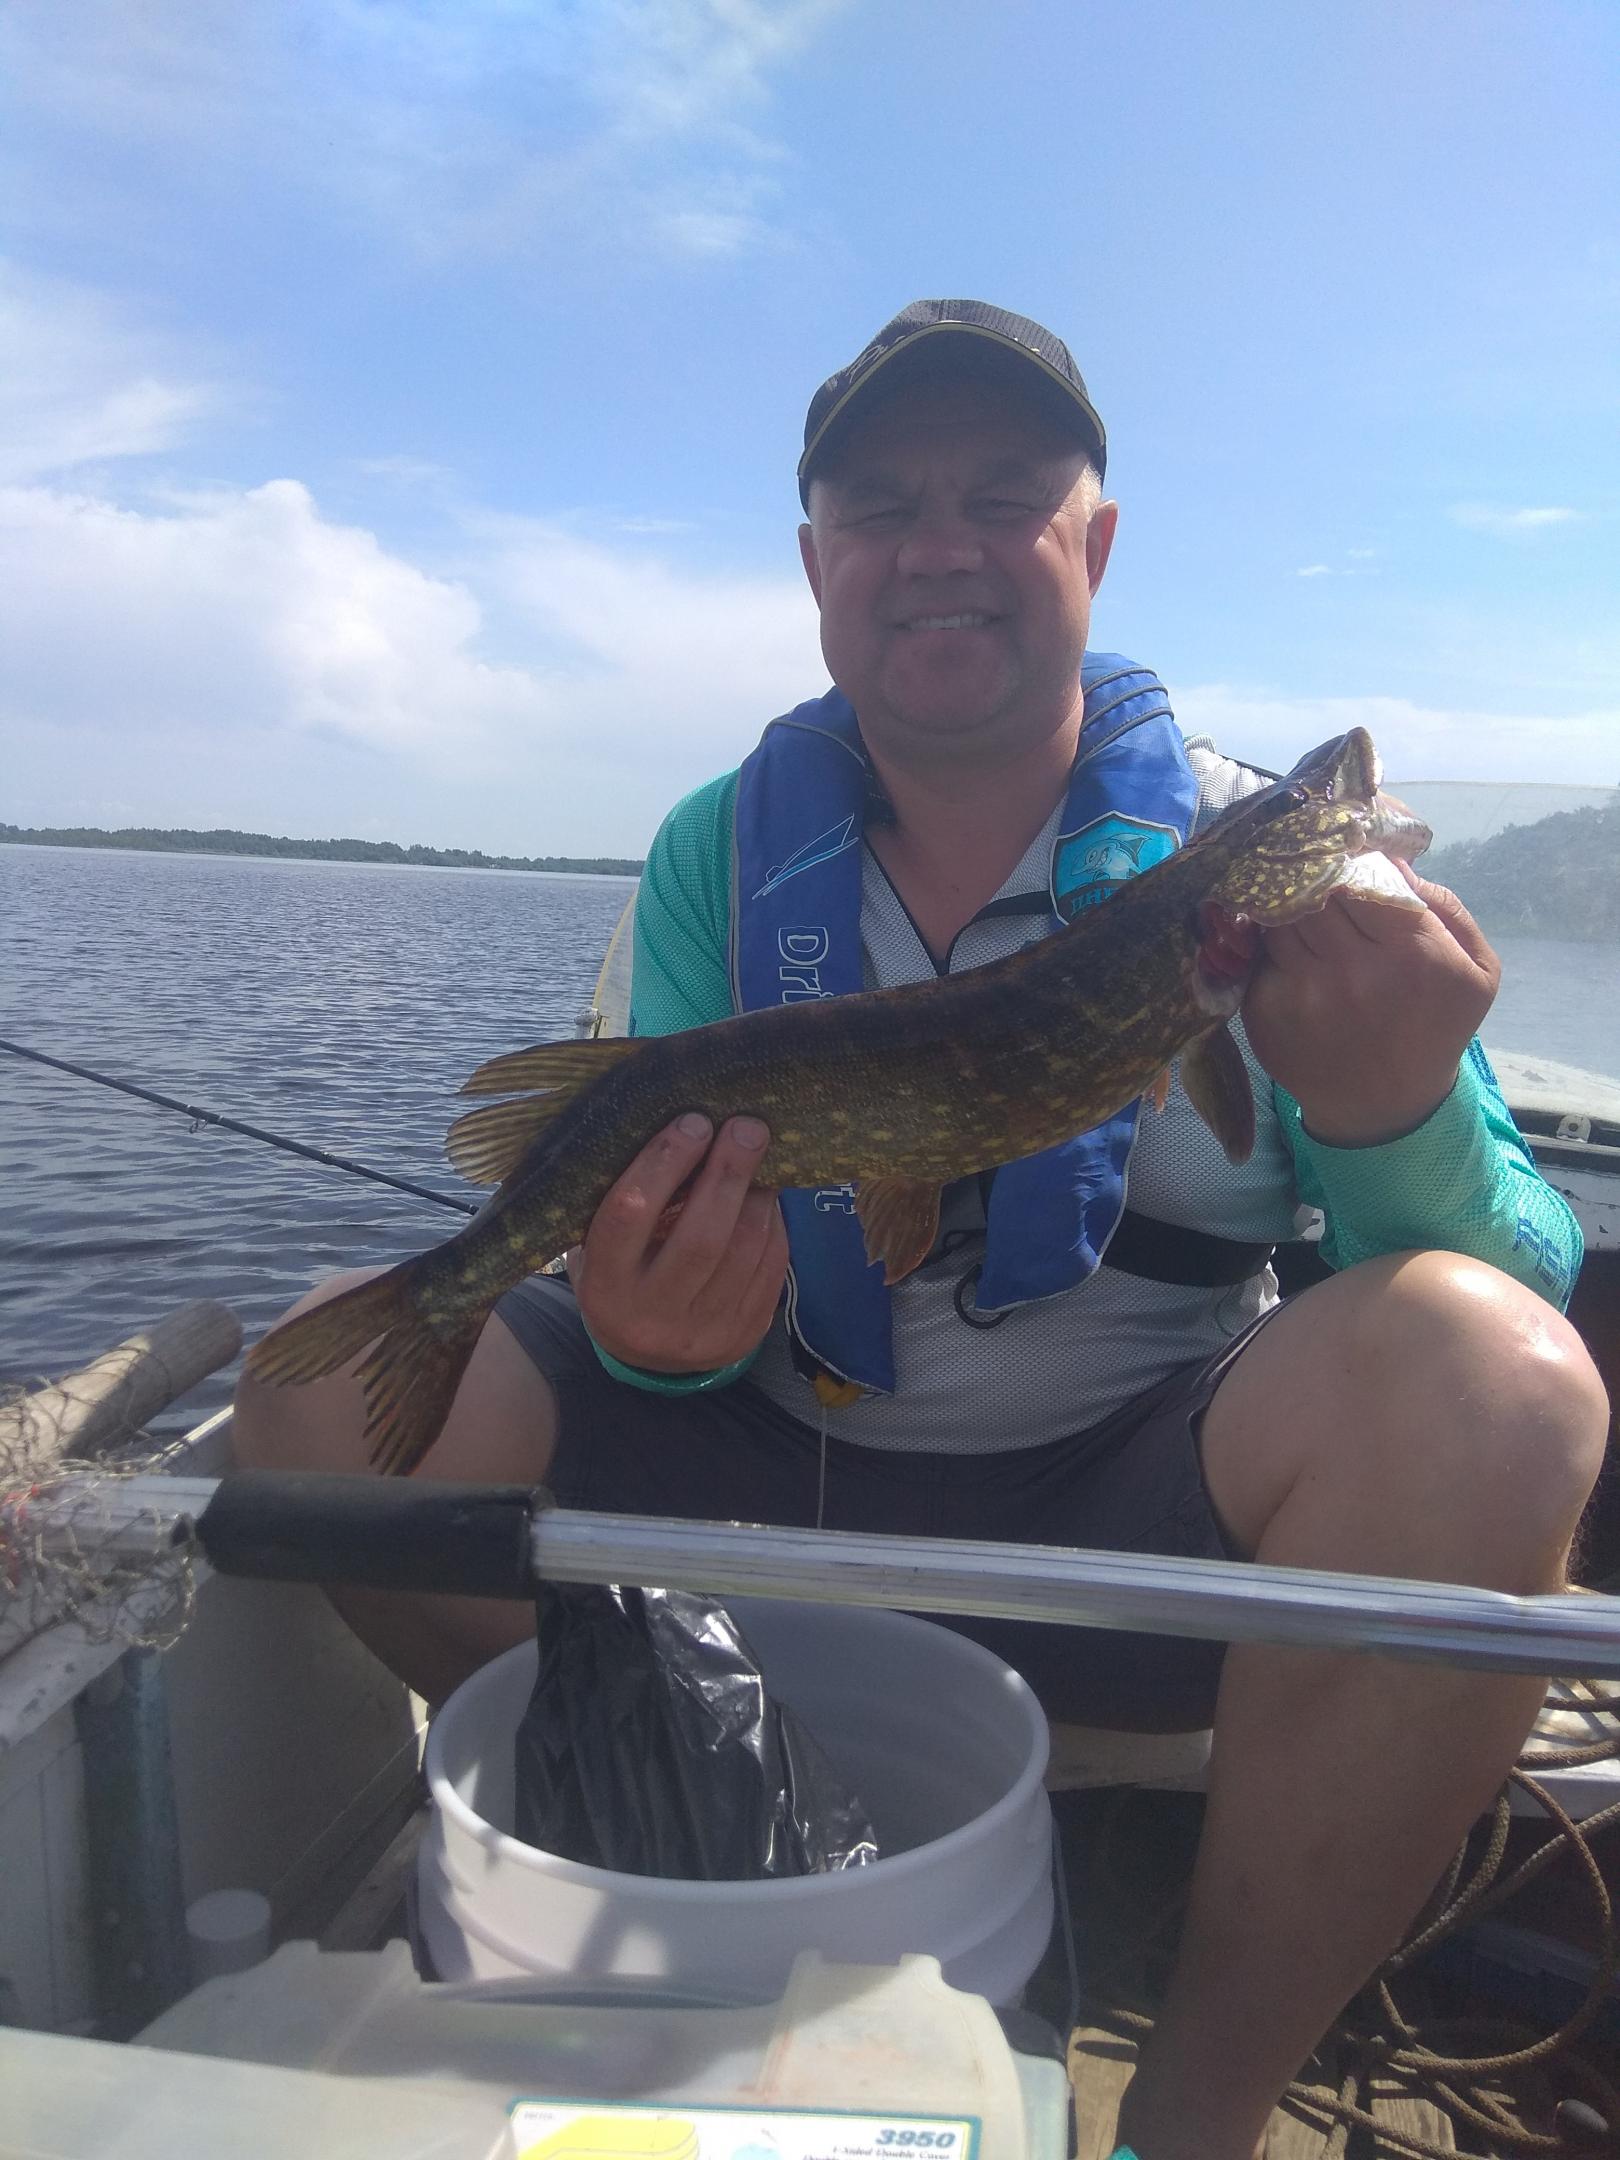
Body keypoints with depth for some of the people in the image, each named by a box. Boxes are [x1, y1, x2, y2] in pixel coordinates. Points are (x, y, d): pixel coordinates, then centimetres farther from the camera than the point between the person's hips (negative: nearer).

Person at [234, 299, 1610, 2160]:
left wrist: (1395, 1124, -31)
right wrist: (654, 1324, -25)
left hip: (1131, 1522, -1)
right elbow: (668, 1271, 0)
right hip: (773, 1479, 2)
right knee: (336, 1377, -14)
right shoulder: (716, 857, 1)